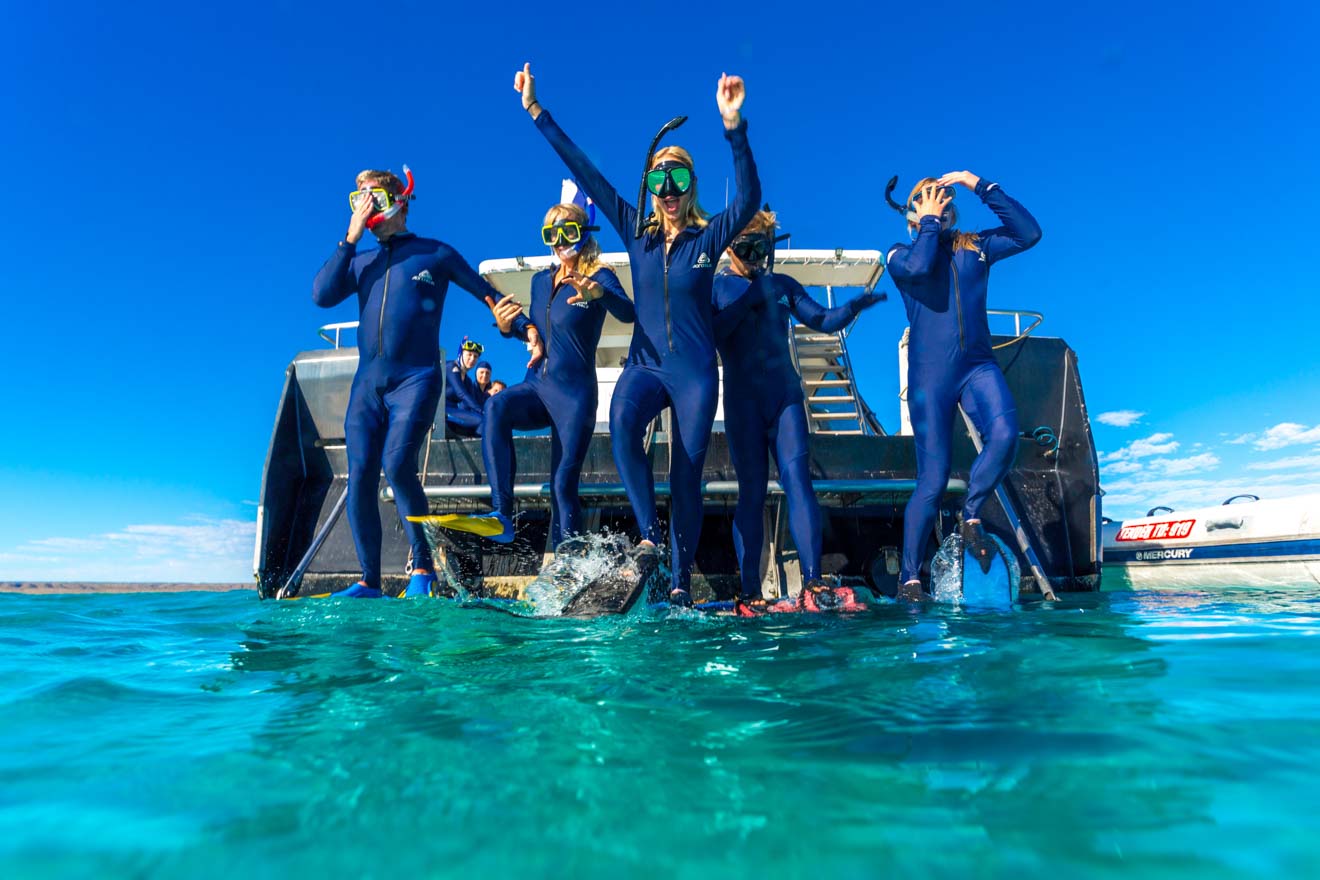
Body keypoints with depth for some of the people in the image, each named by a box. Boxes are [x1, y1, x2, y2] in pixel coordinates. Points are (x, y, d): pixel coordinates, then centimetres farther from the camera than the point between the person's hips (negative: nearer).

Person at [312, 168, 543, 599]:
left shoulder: (435, 254, 9)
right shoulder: (361, 261, 21)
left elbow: (488, 293, 12)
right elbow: (321, 295, 5)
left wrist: (526, 327, 0)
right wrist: (350, 238, 4)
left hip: (416, 378, -5)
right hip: (367, 382, 5)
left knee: (397, 463, -23)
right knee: (360, 476, -3)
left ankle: (423, 567, -10)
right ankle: (369, 581, 5)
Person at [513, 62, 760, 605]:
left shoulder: (708, 239, 0)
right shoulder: (636, 234, 8)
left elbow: (749, 198, -18)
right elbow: (586, 174, 8)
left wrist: (733, 126, -31)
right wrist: (536, 113, 8)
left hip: (695, 372, -1)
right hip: (644, 363, 2)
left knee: (686, 474, -2)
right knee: (622, 425, -31)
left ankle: (680, 581, 5)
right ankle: (649, 535, -22)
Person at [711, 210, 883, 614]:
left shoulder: (782, 284, 16)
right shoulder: (717, 286, 6)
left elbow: (822, 320, 13)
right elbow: (710, 332, -12)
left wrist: (854, 305, -5)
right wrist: (749, 298, -15)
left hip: (785, 393, 3)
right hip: (742, 399, -3)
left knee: (797, 479, -10)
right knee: (752, 490, -4)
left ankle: (813, 582, -12)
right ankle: (750, 593, 0)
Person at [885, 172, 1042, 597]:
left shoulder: (976, 245, 16)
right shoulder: (900, 255, 7)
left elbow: (1029, 232, 4)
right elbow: (918, 266, -15)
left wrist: (982, 187, 5)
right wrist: (929, 222, 0)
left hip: (978, 365, 3)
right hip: (930, 375, -3)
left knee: (1005, 435, -29)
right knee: (932, 481, -6)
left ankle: (971, 514, -2)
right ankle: (909, 577, 6)